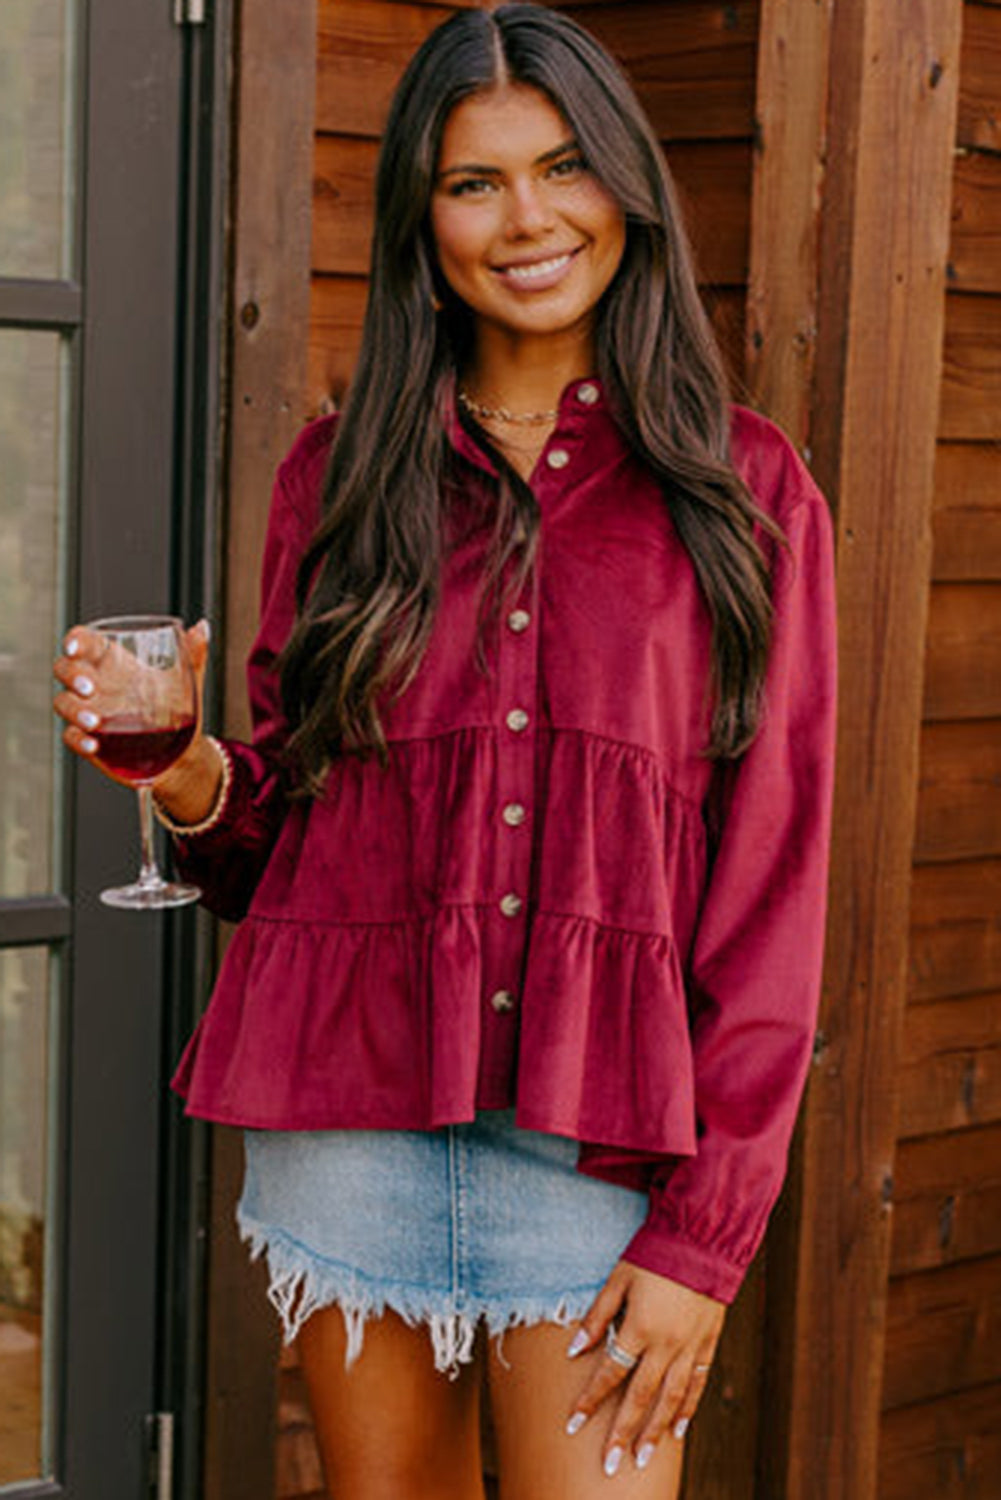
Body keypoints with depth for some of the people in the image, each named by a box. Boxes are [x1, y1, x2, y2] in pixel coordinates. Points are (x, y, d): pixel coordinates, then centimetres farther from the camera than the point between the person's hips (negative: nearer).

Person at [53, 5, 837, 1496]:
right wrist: (189, 779, -12)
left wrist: (705, 1232, -7)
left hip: (607, 1144, -2)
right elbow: (281, 825, 12)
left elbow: (774, 877, -1)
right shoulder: (341, 475, 9)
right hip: (351, 1115, 2)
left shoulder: (744, 492, 3)